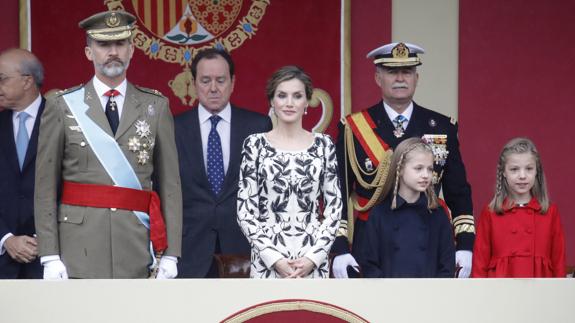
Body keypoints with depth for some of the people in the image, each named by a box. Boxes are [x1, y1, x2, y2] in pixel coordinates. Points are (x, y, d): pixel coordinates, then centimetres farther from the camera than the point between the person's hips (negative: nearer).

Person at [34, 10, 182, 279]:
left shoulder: (156, 107, 8)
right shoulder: (62, 108, 3)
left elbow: (170, 184, 6)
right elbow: (45, 189, 2)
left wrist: (170, 254, 0)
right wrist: (50, 256, -5)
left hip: (137, 248, 2)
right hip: (79, 253, -1)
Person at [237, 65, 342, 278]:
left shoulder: (323, 145, 5)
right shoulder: (255, 145, 1)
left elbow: (334, 207, 5)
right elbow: (244, 210, -1)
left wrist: (313, 257, -6)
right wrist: (274, 258, -9)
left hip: (313, 263, 1)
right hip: (267, 262, -1)